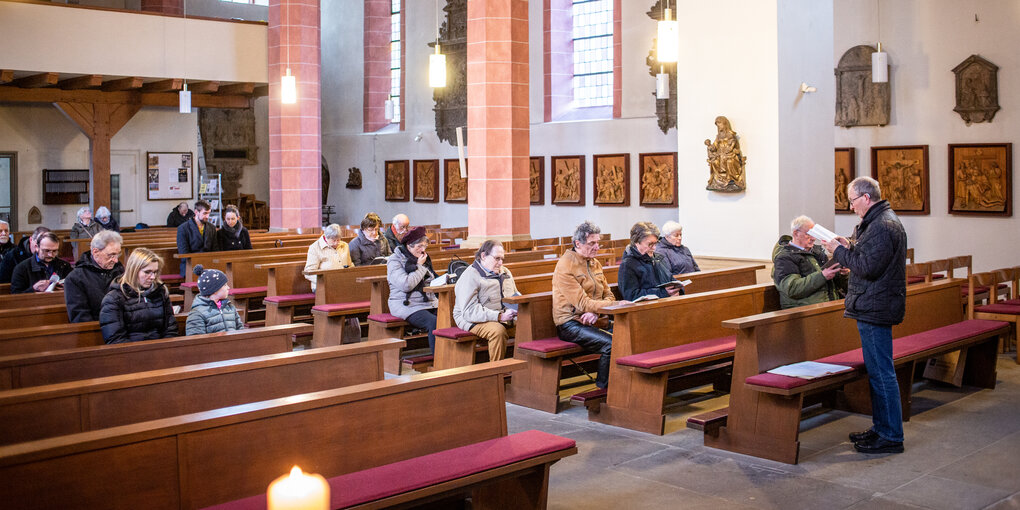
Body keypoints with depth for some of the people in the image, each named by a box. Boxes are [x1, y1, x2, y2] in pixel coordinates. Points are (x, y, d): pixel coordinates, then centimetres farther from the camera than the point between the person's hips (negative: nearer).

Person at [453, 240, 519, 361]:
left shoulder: (505, 272, 17)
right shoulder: (470, 276, -10)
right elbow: (469, 311, -19)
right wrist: (499, 316, -28)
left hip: (504, 319, 7)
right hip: (473, 321, -7)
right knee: (498, 330, -36)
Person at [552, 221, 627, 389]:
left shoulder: (595, 264, 15)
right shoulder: (565, 266, -12)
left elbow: (608, 295, 11)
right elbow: (582, 304, -18)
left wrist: (596, 312, -12)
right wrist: (617, 304, -24)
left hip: (594, 321, 7)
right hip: (571, 323, -7)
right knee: (611, 344, -27)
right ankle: (604, 389, -12)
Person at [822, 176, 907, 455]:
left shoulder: (882, 226, -18)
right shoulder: (882, 221, 17)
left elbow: (868, 267, -23)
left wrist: (840, 251, -12)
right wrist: (850, 248, 9)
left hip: (875, 310, -11)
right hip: (874, 308, 11)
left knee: (881, 372, -6)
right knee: (877, 371, 17)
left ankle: (891, 436, 0)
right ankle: (881, 428, 26)